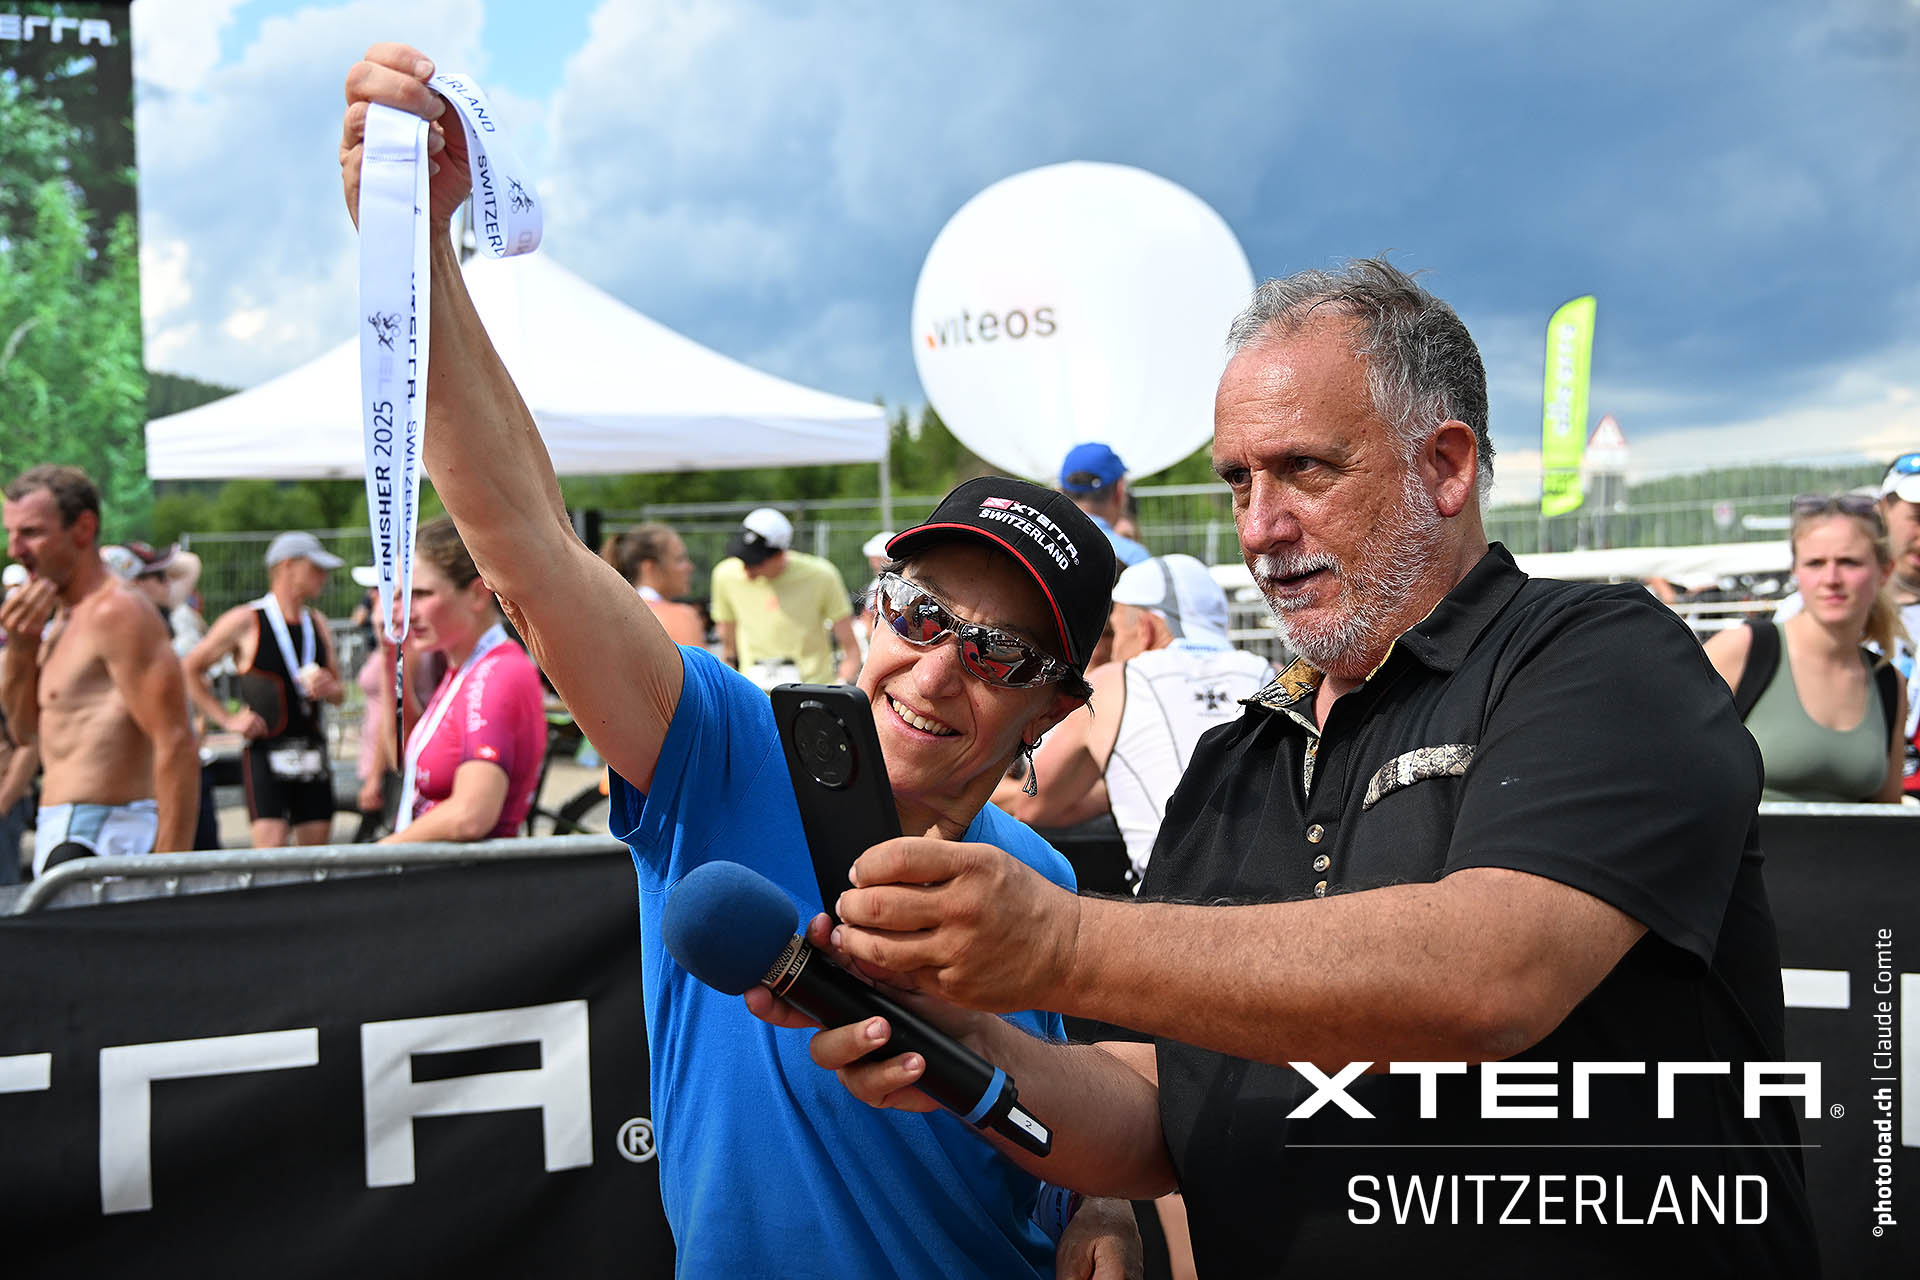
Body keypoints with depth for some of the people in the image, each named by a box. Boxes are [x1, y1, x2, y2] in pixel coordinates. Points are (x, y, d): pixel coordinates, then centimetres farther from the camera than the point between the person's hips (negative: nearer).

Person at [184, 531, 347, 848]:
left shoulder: (318, 623, 14)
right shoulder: (245, 622, -4)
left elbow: (339, 694, 21)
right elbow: (190, 670, 1)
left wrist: (330, 688, -2)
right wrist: (228, 720, -4)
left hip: (312, 750, 6)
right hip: (267, 753, -5)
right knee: (269, 846, -16)